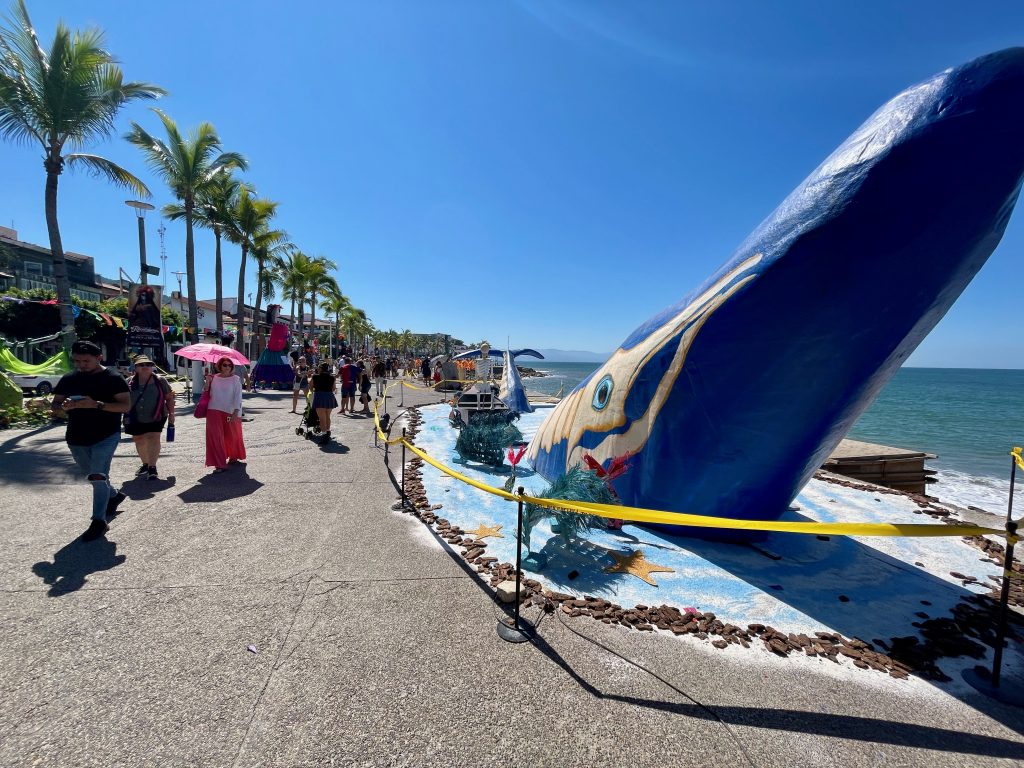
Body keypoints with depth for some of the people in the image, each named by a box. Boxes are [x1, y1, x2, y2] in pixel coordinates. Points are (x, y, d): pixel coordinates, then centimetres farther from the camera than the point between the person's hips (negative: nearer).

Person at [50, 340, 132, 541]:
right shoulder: (68, 379, 8)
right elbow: (54, 405, 11)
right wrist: (64, 406, -13)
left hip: (106, 436, -6)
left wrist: (96, 404, -27)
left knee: (98, 476, -13)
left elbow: (126, 405, -13)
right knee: (93, 476, 20)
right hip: (76, 438, 6)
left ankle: (99, 521, -6)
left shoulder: (112, 378, -7)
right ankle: (114, 495, 45)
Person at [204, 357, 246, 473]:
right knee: (215, 437, -5)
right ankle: (220, 464, -1)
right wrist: (207, 383, -4)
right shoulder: (213, 378, 7)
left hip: (230, 412, -2)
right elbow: (209, 393, 11)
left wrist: (236, 412, -17)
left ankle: (233, 457, 37)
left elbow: (238, 396, -8)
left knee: (232, 436, 12)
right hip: (214, 411, 2)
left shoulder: (235, 379, -2)